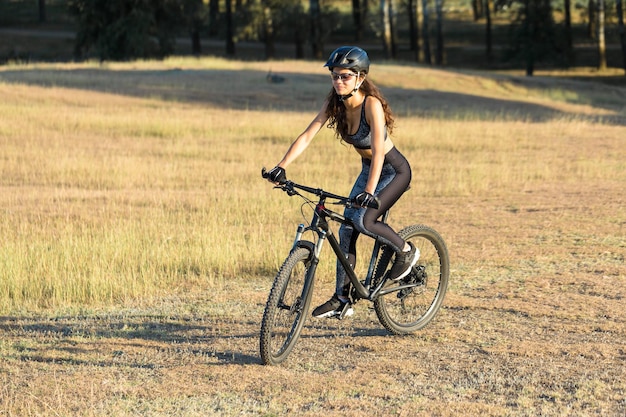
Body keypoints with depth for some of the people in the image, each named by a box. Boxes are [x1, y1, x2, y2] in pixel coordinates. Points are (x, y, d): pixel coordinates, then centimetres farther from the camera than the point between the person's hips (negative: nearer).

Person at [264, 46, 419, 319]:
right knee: (346, 230, 2)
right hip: (368, 170, 7)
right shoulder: (334, 104, -9)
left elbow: (378, 151, -34)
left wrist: (369, 192, -43)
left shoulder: (371, 104, -28)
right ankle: (342, 299, 9)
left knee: (363, 220, -24)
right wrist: (281, 167, -23)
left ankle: (405, 251, 2)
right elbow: (307, 136, -11)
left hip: (394, 171, -7)